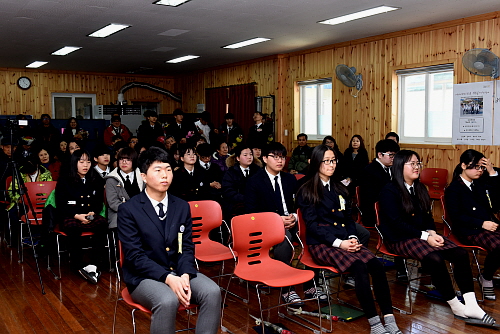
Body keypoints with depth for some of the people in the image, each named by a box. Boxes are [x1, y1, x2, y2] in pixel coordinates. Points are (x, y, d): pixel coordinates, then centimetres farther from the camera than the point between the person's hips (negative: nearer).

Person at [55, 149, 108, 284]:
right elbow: (60, 207, 1)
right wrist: (77, 216, -14)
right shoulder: (64, 182, 7)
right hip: (70, 217, -2)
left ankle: (93, 265, -38)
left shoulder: (96, 181, 15)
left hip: (90, 217, 2)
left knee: (103, 223, -32)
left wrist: (93, 213, -7)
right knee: (73, 227, -39)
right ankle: (79, 265, -29)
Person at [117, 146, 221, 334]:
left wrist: (185, 275, -17)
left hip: (178, 271, 4)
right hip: (144, 275, -4)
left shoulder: (182, 207, 7)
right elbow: (135, 255, -14)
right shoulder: (128, 210, -7)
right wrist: (168, 278, -26)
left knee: (212, 292, -22)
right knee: (168, 301, -35)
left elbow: (187, 248, 4)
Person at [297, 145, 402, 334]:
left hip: (345, 241, 6)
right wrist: (338, 242, -18)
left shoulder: (339, 188, 19)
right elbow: (313, 224, -9)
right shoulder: (307, 192, -1)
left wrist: (352, 238, -4)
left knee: (376, 265, -22)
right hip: (322, 244, -5)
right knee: (359, 267, -31)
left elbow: (348, 218, 17)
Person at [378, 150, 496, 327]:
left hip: (423, 234, 7)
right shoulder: (389, 191, -7)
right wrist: (425, 236, -20)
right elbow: (397, 223, -15)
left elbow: (428, 217, 14)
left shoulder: (420, 189, 16)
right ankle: (456, 307, -14)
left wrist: (432, 232, -8)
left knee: (461, 254, -16)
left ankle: (471, 306, -20)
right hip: (400, 238, -7)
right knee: (435, 259, -31)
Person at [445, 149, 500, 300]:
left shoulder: (482, 183, 19)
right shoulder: (453, 189, 1)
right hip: (469, 230, -6)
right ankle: (486, 279, -4)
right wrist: (481, 224, -17)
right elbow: (456, 216, -8)